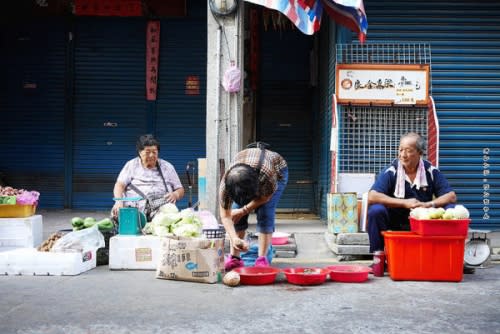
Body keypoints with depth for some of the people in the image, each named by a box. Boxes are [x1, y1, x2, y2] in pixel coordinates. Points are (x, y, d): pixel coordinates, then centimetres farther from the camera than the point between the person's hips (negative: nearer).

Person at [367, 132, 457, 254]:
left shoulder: (431, 171, -1)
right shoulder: (391, 171, -8)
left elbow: (451, 197, -2)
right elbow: (372, 197, -21)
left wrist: (428, 204, -20)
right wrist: (405, 203, -23)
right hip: (395, 224, -2)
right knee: (376, 210, -30)